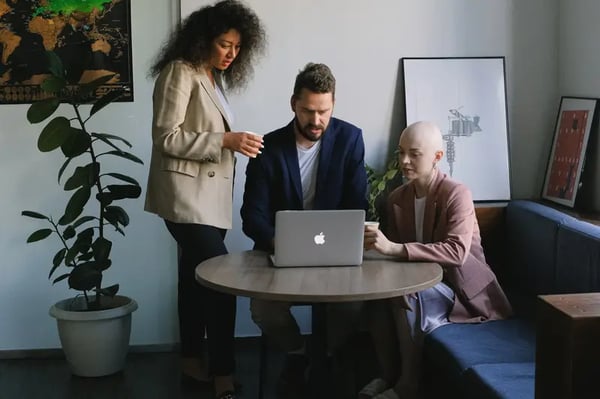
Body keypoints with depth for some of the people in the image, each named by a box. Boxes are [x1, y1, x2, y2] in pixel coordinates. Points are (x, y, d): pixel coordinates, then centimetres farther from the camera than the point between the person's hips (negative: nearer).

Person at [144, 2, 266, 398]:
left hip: (209, 193, 9)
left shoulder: (216, 79, 15)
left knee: (197, 276, 14)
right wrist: (225, 141, -22)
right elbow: (166, 138, -17)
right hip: (186, 194, -9)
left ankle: (193, 358, 25)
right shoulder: (180, 72, -11)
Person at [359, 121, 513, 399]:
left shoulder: (457, 194, -17)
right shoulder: (397, 198, 3)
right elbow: (394, 249, 8)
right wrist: (376, 243, -19)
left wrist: (395, 249, -41)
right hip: (423, 283, 5)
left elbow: (457, 252, -32)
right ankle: (390, 374, -6)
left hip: (462, 289, -5)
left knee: (407, 295, -31)